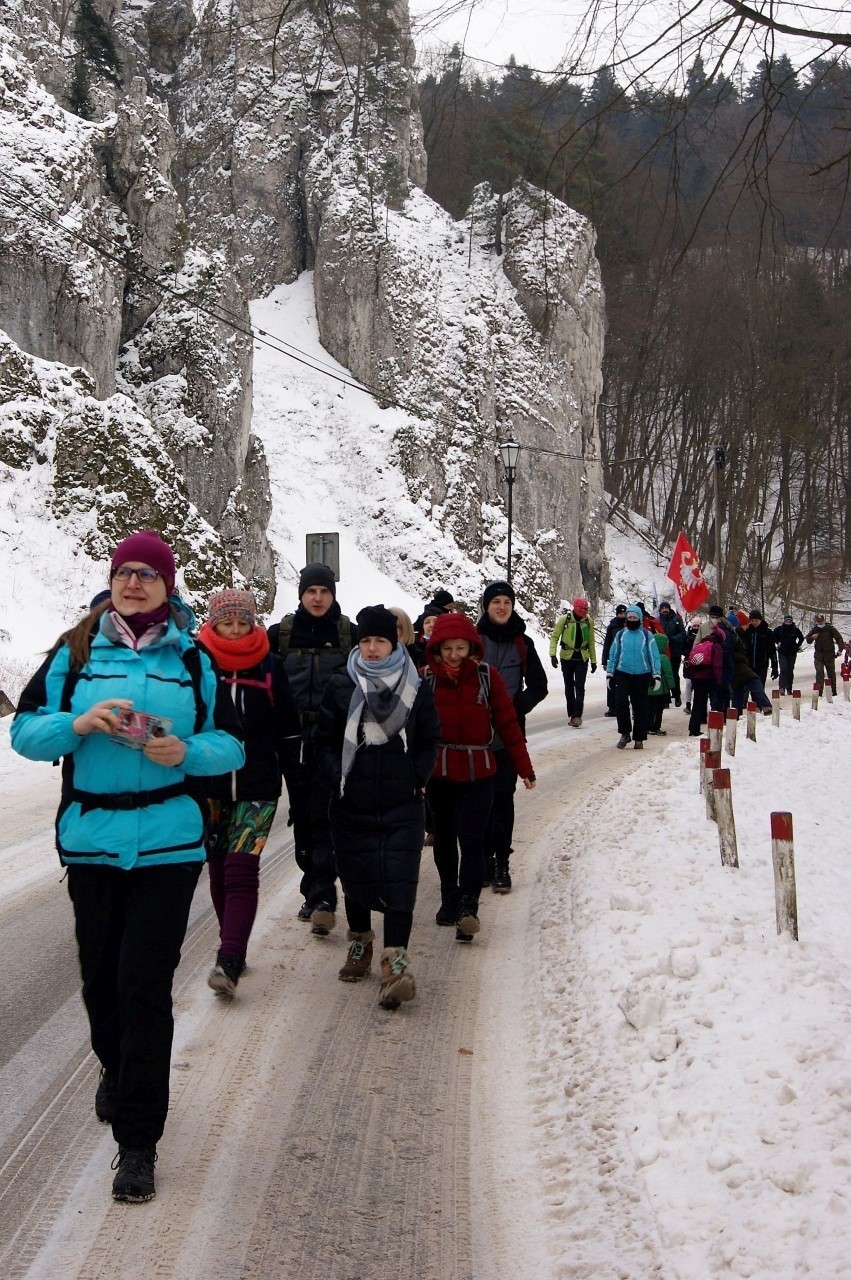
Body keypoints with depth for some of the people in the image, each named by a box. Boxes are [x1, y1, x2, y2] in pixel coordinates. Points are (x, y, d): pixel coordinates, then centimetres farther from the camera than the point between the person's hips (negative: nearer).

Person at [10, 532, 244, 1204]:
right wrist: (78, 724, -16)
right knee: (101, 974, 12)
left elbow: (231, 745, 6)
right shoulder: (76, 650, 5)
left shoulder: (193, 658, 5)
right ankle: (116, 1070, 45)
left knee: (145, 983, -6)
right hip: (90, 839, 2)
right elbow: (25, 730, 2)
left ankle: (138, 1142, 3)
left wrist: (187, 751, -14)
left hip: (169, 843, -1)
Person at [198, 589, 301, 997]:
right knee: (218, 869, 10)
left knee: (241, 868, -12)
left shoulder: (270, 666, 2)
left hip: (257, 787, -2)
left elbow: (288, 730, 7)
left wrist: (296, 783, 7)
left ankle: (229, 962, -17)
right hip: (209, 785, 2)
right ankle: (233, 948, 25)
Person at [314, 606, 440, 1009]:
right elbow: (325, 740, 6)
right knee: (355, 876, 12)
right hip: (352, 806, 1)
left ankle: (396, 960, -11)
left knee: (399, 882, -9)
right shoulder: (340, 686, 1)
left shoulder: (416, 688, 3)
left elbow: (429, 741, 10)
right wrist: (338, 778, -4)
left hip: (403, 807, -1)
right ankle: (360, 942, 33)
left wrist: (417, 779, 1)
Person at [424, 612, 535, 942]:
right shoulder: (425, 679, -3)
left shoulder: (487, 677, -4)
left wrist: (524, 766, 1)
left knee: (471, 840, -12)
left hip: (478, 772, -2)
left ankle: (468, 907, -15)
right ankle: (450, 898, 31)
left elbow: (508, 723, 0)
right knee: (444, 839, 14)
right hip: (439, 774, 2)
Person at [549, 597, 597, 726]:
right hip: (567, 657, 0)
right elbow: (554, 637, -4)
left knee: (579, 686, -10)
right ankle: (571, 714, 17)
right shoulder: (564, 619, -8)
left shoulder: (588, 621, 1)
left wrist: (593, 660, 10)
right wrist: (553, 654, -15)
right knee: (569, 687, 8)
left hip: (582, 658, 0)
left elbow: (591, 642, 9)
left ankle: (577, 715, -13)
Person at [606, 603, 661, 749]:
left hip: (642, 675, -1)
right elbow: (614, 654, 10)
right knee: (620, 701, -16)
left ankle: (639, 738, 13)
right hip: (623, 673, 1)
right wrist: (610, 673, 9)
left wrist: (657, 675, -5)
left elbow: (654, 656, 0)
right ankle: (625, 733, -2)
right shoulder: (621, 635, 5)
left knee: (640, 707, 5)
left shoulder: (646, 635, 0)